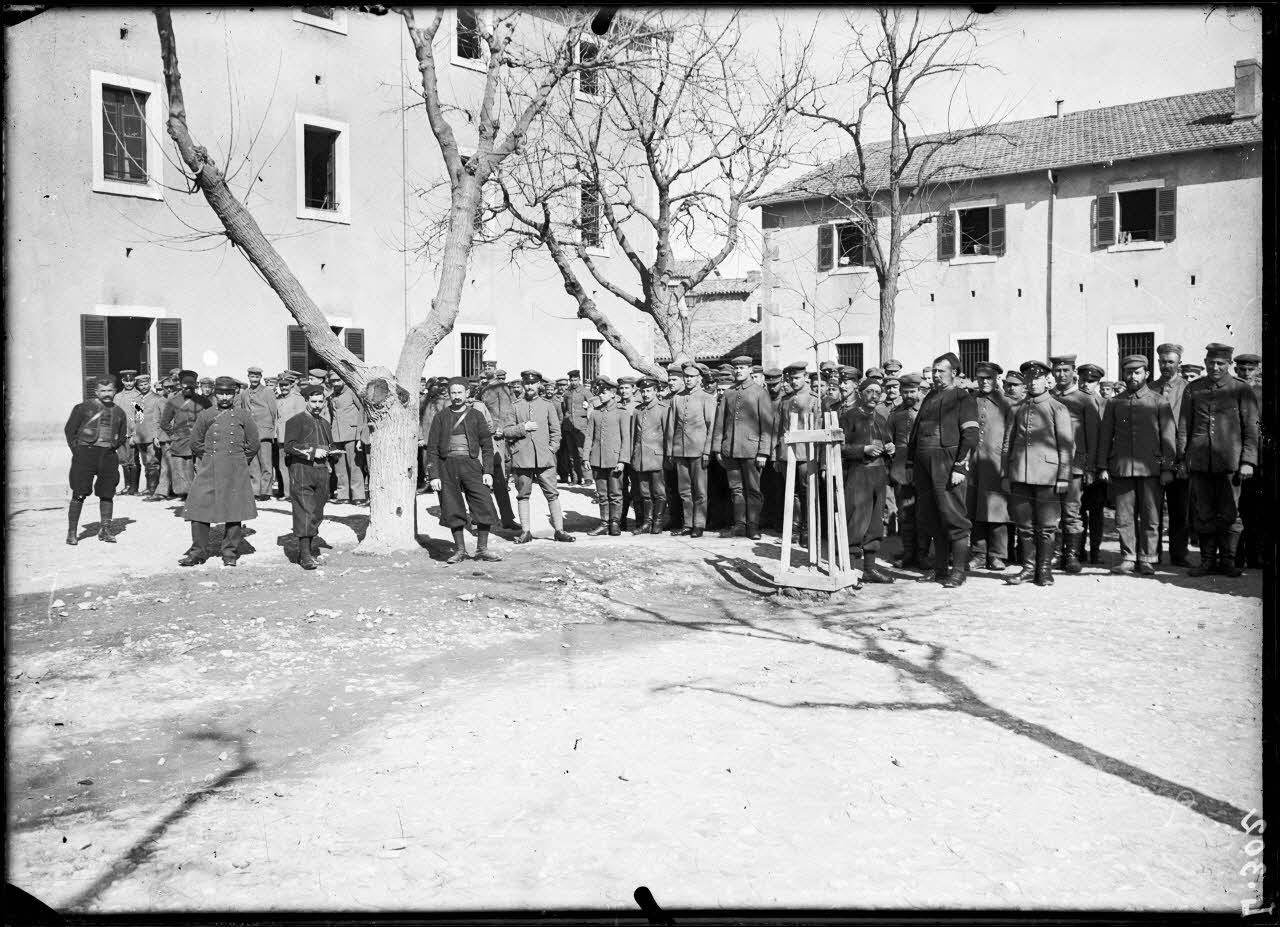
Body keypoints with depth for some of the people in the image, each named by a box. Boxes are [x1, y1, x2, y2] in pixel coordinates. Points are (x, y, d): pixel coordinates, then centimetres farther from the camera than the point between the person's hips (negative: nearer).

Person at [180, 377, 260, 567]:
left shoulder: (243, 416, 6)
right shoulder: (205, 415, 8)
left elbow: (253, 444, 11)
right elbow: (195, 443, 14)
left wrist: (240, 463, 9)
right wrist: (209, 459, 11)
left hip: (236, 472, -1)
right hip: (209, 469, 1)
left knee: (234, 511, 0)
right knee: (199, 509, -3)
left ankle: (230, 553, 10)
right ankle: (198, 551, 9)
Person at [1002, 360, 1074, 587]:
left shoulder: (1058, 409, 3)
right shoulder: (1016, 410, 14)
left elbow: (1067, 446, 0)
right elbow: (1007, 444, 16)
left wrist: (1063, 478, -6)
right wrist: (1006, 475, 10)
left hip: (1047, 474, -3)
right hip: (1020, 475, 3)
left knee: (1046, 526, 0)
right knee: (1024, 524, 6)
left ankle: (1044, 569, 9)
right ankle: (1028, 567, 15)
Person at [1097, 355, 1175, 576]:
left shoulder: (1159, 402, 5)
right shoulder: (1114, 403, 10)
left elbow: (1168, 436, 3)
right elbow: (1106, 437, 11)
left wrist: (1168, 468, -4)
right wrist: (1103, 467, 4)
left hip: (1150, 468, -2)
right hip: (1121, 468, 2)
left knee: (1150, 518, 2)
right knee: (1124, 517, 2)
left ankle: (1146, 561, 10)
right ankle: (1128, 558, 11)